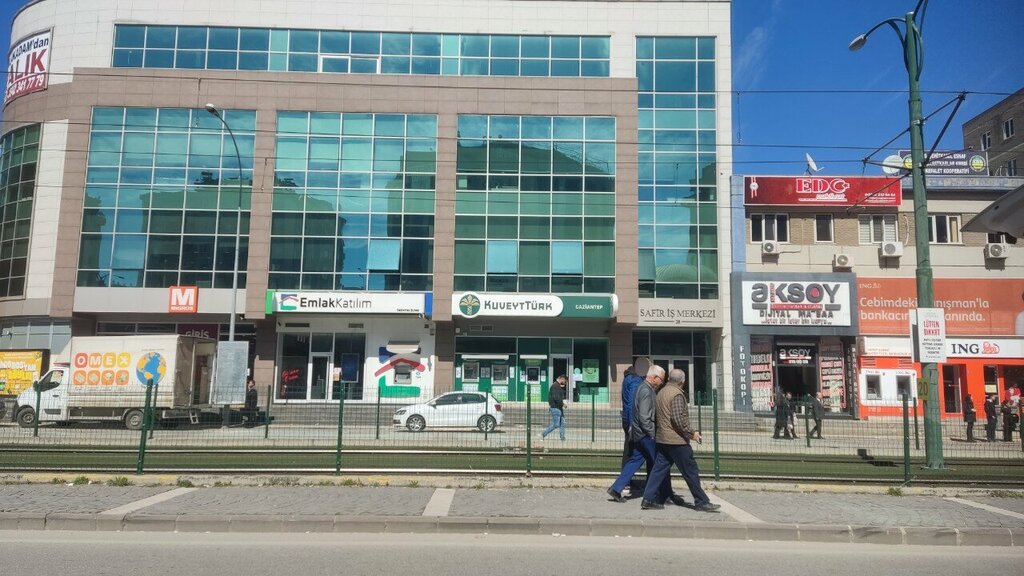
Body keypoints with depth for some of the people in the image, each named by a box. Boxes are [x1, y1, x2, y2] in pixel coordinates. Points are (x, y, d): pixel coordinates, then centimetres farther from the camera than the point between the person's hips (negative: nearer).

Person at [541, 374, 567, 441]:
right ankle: (543, 434, 2)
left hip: (559, 408, 11)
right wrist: (563, 404, -16)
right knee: (555, 424, -8)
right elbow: (556, 398, -24)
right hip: (555, 408, -11)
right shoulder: (555, 386, -15)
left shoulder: (559, 386, 18)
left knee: (562, 424, 8)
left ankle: (562, 438, 11)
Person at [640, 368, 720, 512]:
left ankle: (649, 500, 6)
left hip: (661, 439, 9)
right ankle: (701, 502, 7)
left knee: (659, 469, 9)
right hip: (676, 441, -9)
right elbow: (678, 418, -23)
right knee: (690, 471, 0)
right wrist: (691, 433, -13)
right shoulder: (677, 394, -14)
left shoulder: (661, 392, 14)